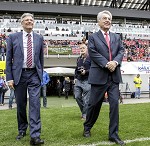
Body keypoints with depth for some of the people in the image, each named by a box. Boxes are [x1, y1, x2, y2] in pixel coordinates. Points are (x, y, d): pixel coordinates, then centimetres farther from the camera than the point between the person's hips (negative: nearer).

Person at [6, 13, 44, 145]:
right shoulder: (13, 37, 4)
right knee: (20, 104, 9)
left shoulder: (39, 38, 8)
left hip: (34, 74, 0)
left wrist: (40, 75, 10)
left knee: (35, 103, -10)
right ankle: (22, 130, 28)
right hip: (19, 74, 0)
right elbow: (8, 59, 2)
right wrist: (9, 77, -4)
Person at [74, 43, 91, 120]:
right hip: (78, 80, 6)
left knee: (86, 99, -4)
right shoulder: (78, 59, 17)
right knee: (77, 96, 3)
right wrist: (75, 77, 12)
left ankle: (85, 115, 7)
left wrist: (86, 71, -18)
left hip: (87, 81, -6)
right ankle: (84, 110, 23)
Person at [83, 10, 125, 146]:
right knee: (94, 104, 5)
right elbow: (93, 53, -7)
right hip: (99, 75, -3)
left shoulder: (117, 37, 18)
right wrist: (106, 64, -16)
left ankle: (113, 135, 7)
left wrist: (115, 62, -13)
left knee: (115, 103, -1)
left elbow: (121, 51, 7)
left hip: (114, 76, 3)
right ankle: (87, 127, 28)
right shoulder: (93, 37, 6)